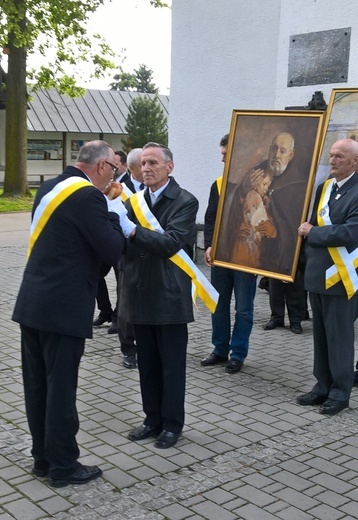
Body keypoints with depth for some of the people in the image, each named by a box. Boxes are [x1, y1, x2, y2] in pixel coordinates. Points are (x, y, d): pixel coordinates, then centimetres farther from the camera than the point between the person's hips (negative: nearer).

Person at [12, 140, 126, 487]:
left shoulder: (49, 188, 13)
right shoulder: (88, 195, -14)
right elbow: (112, 250, -15)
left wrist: (104, 210, 13)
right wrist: (115, 215, 2)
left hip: (33, 302, 9)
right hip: (62, 307, -9)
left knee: (38, 385, 14)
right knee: (61, 387, 2)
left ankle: (42, 457, 26)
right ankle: (62, 466, 14)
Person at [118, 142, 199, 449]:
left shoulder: (185, 202, -7)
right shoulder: (134, 201, 8)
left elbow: (171, 243, -21)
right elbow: (123, 241, 1)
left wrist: (132, 231, -30)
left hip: (170, 297, -5)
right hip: (140, 295, 5)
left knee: (172, 364, 6)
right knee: (147, 363, 14)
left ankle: (172, 423, 20)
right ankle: (153, 419, 29)